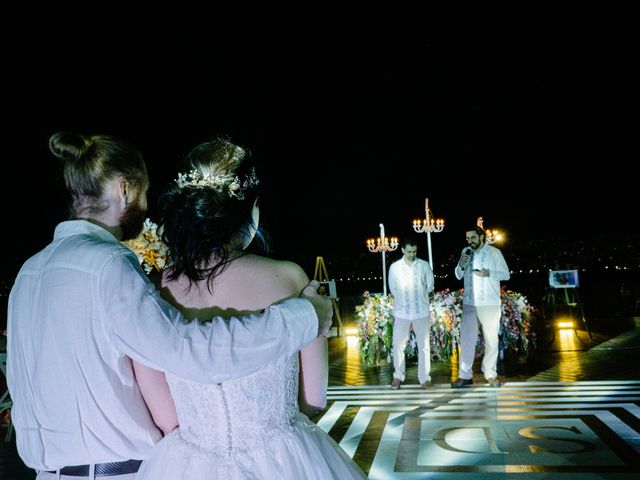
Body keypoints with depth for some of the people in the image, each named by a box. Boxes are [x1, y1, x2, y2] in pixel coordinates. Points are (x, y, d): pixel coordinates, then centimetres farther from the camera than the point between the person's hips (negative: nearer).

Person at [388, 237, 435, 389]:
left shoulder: (424, 265, -1)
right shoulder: (394, 267, -2)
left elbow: (430, 286, 8)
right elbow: (393, 289, 6)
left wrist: (419, 297, 10)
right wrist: (403, 299, 7)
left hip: (421, 311, 0)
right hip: (402, 312, 0)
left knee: (424, 345, 3)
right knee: (398, 345, 4)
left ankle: (424, 377, 13)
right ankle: (398, 376, 18)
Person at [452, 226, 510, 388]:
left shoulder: (494, 252, -4)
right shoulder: (466, 252, 6)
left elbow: (506, 274, -2)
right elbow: (458, 276, 11)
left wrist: (489, 273, -19)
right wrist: (461, 265, -10)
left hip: (490, 303, -2)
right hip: (469, 302, 3)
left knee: (491, 339, 6)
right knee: (466, 339, 4)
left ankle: (491, 374, 18)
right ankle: (465, 375, 11)